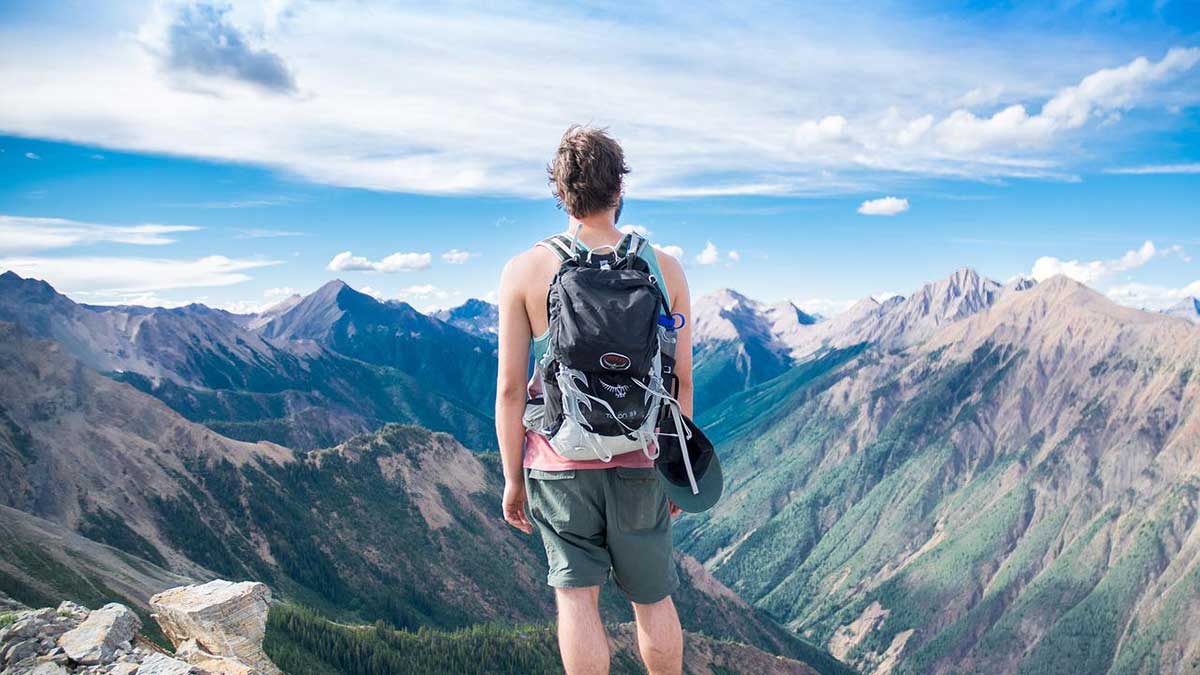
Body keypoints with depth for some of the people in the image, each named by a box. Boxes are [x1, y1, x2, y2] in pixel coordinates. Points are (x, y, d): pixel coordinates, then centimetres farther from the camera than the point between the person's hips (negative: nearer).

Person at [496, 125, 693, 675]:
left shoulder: (524, 272, -6)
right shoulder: (665, 269, -3)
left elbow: (510, 387, -6)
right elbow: (682, 381, 0)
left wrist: (512, 478, 4)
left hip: (561, 462, -1)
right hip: (640, 463, 2)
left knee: (576, 597, 9)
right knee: (653, 599, 19)